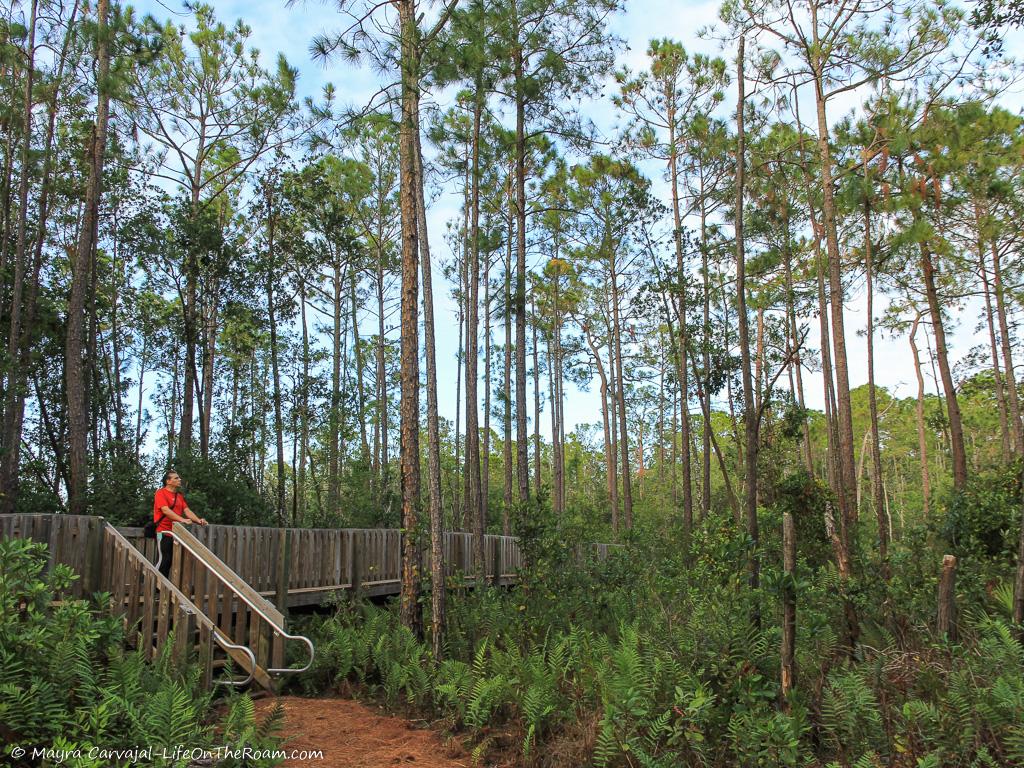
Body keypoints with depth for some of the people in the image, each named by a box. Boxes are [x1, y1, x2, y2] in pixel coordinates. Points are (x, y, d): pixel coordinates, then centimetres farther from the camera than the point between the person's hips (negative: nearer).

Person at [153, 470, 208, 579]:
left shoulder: (179, 496, 17)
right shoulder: (161, 493, -6)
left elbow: (187, 510, 10)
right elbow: (166, 510, -19)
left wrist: (198, 520, -8)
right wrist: (182, 520, -30)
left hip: (176, 532, 7)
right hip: (164, 532, -7)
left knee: (170, 561, 9)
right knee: (163, 561, -8)